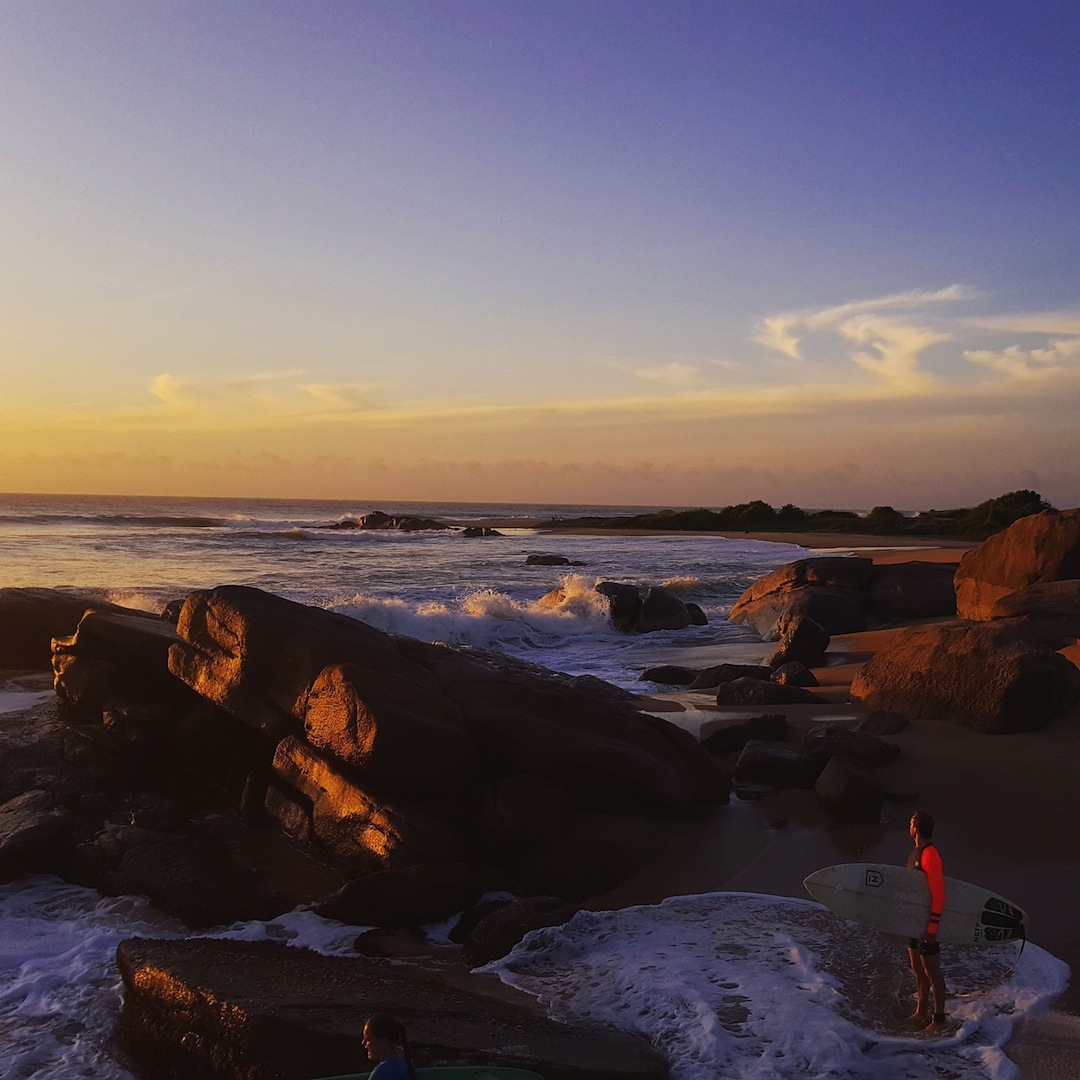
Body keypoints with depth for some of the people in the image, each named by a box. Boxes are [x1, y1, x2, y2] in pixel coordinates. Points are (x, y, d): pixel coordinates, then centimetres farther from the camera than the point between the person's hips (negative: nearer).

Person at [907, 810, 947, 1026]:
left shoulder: (930, 856, -22)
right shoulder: (916, 853, 8)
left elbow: (938, 895, -24)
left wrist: (931, 927, -24)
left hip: (926, 923, -10)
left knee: (932, 971, 1)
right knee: (917, 969, 19)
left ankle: (938, 1017, 12)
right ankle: (921, 1012, 31)